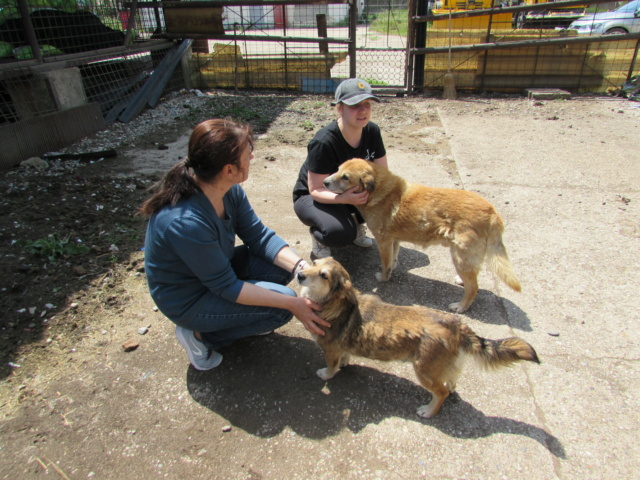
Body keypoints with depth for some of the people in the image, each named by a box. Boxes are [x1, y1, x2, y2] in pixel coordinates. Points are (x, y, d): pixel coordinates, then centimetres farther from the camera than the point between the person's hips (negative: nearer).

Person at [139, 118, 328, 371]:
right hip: (189, 300, -7)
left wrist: (302, 266, -23)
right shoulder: (186, 222, -37)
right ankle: (201, 336, 2)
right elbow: (225, 286, -28)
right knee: (282, 307, -17)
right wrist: (291, 303, -28)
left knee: (283, 264, -8)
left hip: (217, 266, 7)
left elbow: (259, 236, -9)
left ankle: (234, 319, 12)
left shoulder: (229, 189, -15)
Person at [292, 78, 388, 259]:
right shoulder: (324, 142, -30)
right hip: (312, 197, -6)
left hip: (352, 191, 6)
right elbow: (316, 190, -26)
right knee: (341, 233, -35)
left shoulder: (372, 131, -13)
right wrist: (344, 198, -45)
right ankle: (318, 233, 1)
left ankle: (356, 223, 7)